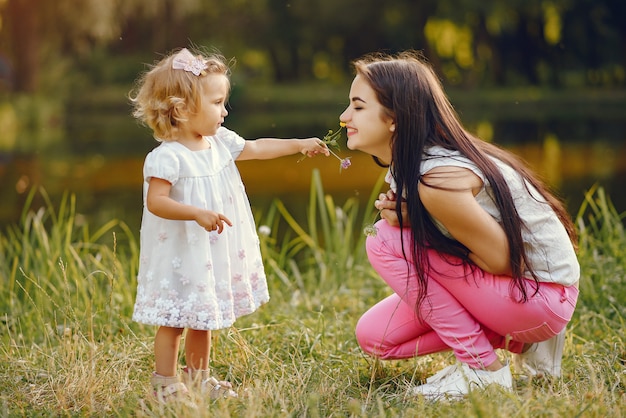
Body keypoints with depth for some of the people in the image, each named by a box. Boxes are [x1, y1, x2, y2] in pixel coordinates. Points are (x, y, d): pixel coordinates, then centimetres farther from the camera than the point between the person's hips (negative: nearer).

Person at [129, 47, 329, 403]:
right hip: (180, 256, -8)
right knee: (175, 321, 1)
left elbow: (256, 148, 17)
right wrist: (197, 213, -35)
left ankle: (199, 377, 31)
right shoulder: (167, 157, -20)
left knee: (203, 318, 18)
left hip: (214, 253, 8)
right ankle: (166, 386, 12)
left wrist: (300, 144, 17)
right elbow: (156, 202, -25)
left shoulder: (220, 142, 4)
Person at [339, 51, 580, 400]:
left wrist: (411, 222, -16)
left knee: (386, 241, -18)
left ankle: (483, 368, -10)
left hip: (543, 294, -9)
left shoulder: (437, 178, -27)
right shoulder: (406, 166, 2)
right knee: (374, 336, 3)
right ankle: (519, 340, 9)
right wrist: (406, 215, -12)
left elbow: (502, 260, -21)